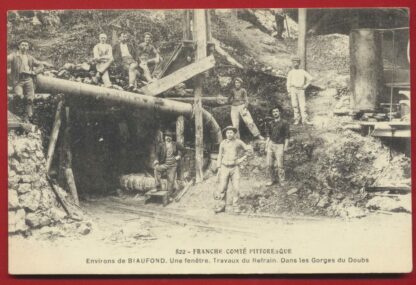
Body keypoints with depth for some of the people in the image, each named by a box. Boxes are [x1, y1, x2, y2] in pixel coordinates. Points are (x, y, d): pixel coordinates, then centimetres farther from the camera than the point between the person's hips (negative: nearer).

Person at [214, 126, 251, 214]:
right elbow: (220, 156, 7)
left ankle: (234, 205, 5)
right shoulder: (223, 143, 3)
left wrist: (241, 159, -2)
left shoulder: (238, 142, -2)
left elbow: (248, 150, 9)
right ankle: (221, 206, 0)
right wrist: (219, 168, 0)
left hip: (235, 168, 0)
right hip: (225, 168, 1)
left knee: (236, 187, -8)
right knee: (222, 187, -7)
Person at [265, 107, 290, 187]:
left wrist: (286, 146, -7)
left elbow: (287, 135, 0)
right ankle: (272, 180, 12)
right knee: (269, 164, 0)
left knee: (280, 165, -7)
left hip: (279, 145, -4)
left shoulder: (284, 123, 1)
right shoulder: (270, 123, 13)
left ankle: (281, 181, 3)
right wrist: (266, 146, 11)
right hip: (271, 144, 4)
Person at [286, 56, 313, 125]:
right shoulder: (291, 72, 9)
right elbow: (288, 82, 7)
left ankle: (304, 119, -8)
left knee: (302, 104, -6)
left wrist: (306, 86, 4)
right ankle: (297, 119, 2)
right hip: (293, 89, 0)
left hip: (301, 90, 0)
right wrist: (289, 92, -1)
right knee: (295, 104, -4)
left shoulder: (302, 71, 10)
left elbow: (310, 78, 11)